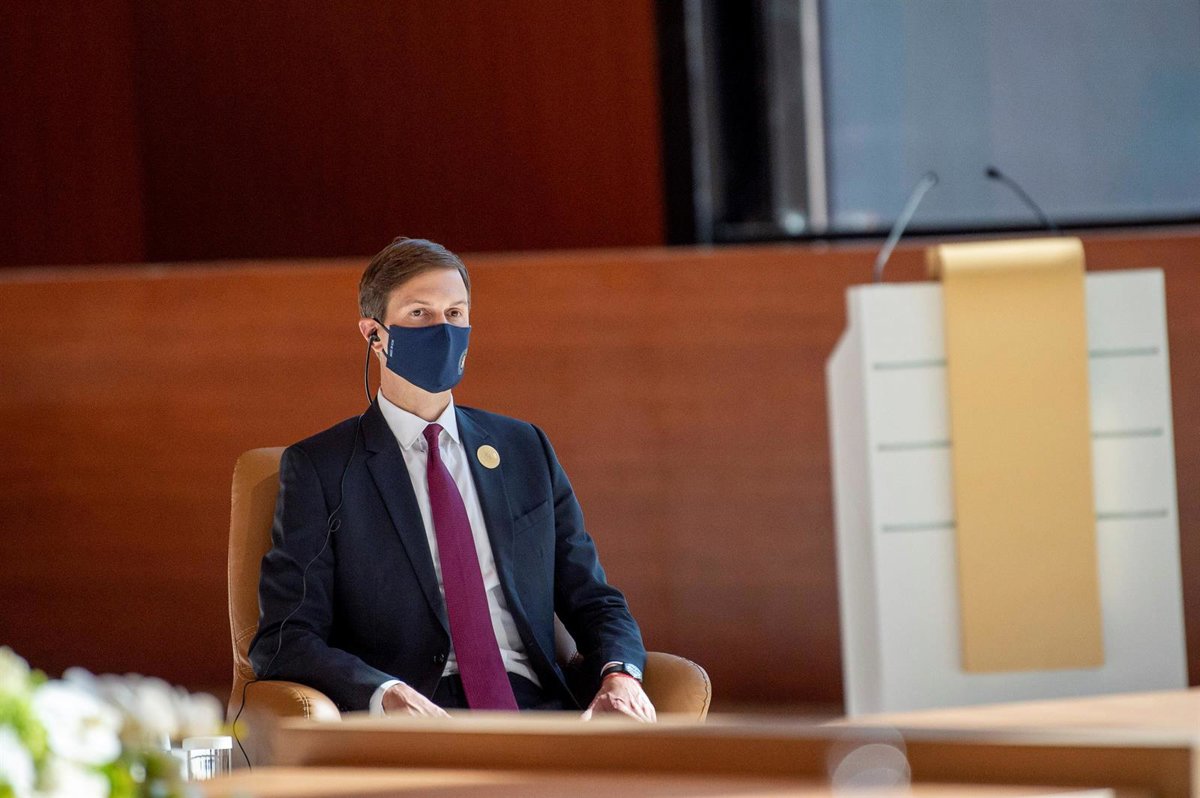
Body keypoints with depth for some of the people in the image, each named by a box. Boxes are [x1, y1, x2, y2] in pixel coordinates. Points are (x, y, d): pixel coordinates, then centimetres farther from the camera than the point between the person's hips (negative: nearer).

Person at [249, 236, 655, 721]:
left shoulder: (525, 450, 21)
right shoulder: (318, 468, 8)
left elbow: (593, 602, 21)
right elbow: (282, 640, -1)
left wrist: (619, 675, -4)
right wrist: (384, 695, -21)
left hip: (535, 707, 3)